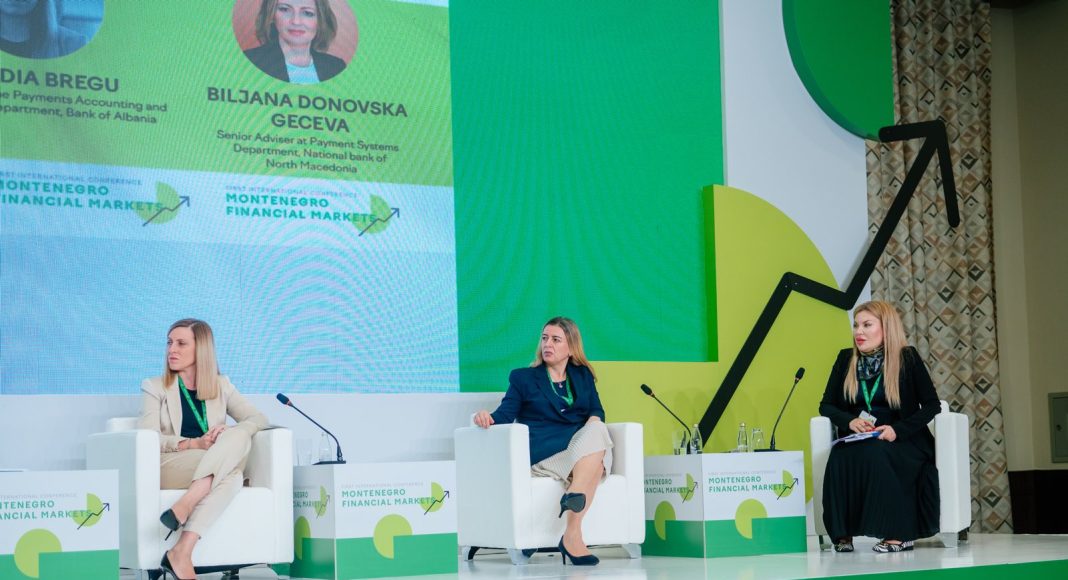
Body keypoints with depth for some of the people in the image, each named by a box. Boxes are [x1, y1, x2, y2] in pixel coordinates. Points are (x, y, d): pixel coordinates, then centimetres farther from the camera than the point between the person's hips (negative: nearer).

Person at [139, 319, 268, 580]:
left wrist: (231, 435, -17)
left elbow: (258, 418, 7)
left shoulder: (221, 386, 19)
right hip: (167, 468, -3)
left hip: (215, 473, 3)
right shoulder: (154, 387, 11)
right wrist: (193, 444, -21)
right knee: (232, 473, -32)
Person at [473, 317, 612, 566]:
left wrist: (594, 420, -10)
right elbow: (505, 415, 5)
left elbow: (597, 411, 16)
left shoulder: (583, 375, 27)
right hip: (543, 453, -3)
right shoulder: (523, 378, 18)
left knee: (597, 431, -34)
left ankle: (574, 496, -52)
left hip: (582, 443, 3)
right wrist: (487, 418, -20)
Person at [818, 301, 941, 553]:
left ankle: (899, 533, -29)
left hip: (902, 441, -3)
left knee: (874, 454, -36)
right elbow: (826, 406, 12)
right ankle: (842, 533, -26)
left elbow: (931, 405, -1)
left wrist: (898, 430, -16)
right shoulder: (846, 359, 9)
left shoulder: (907, 357, -1)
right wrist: (850, 421, -10)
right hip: (856, 440, 3)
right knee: (840, 457, -31)